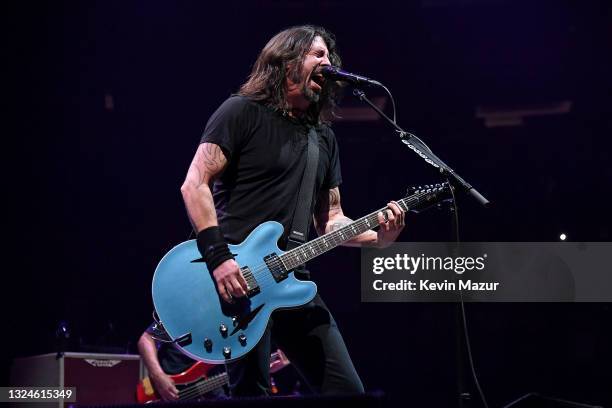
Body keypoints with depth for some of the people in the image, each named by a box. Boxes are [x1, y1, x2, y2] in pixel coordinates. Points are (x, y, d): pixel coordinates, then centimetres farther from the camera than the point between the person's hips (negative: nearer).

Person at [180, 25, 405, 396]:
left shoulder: (323, 135, 18)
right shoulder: (243, 112, -3)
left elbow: (330, 219, 19)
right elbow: (194, 185, -11)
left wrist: (376, 237, -1)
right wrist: (217, 256, -21)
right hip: (236, 277, -7)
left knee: (348, 389, 3)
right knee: (252, 392, -10)